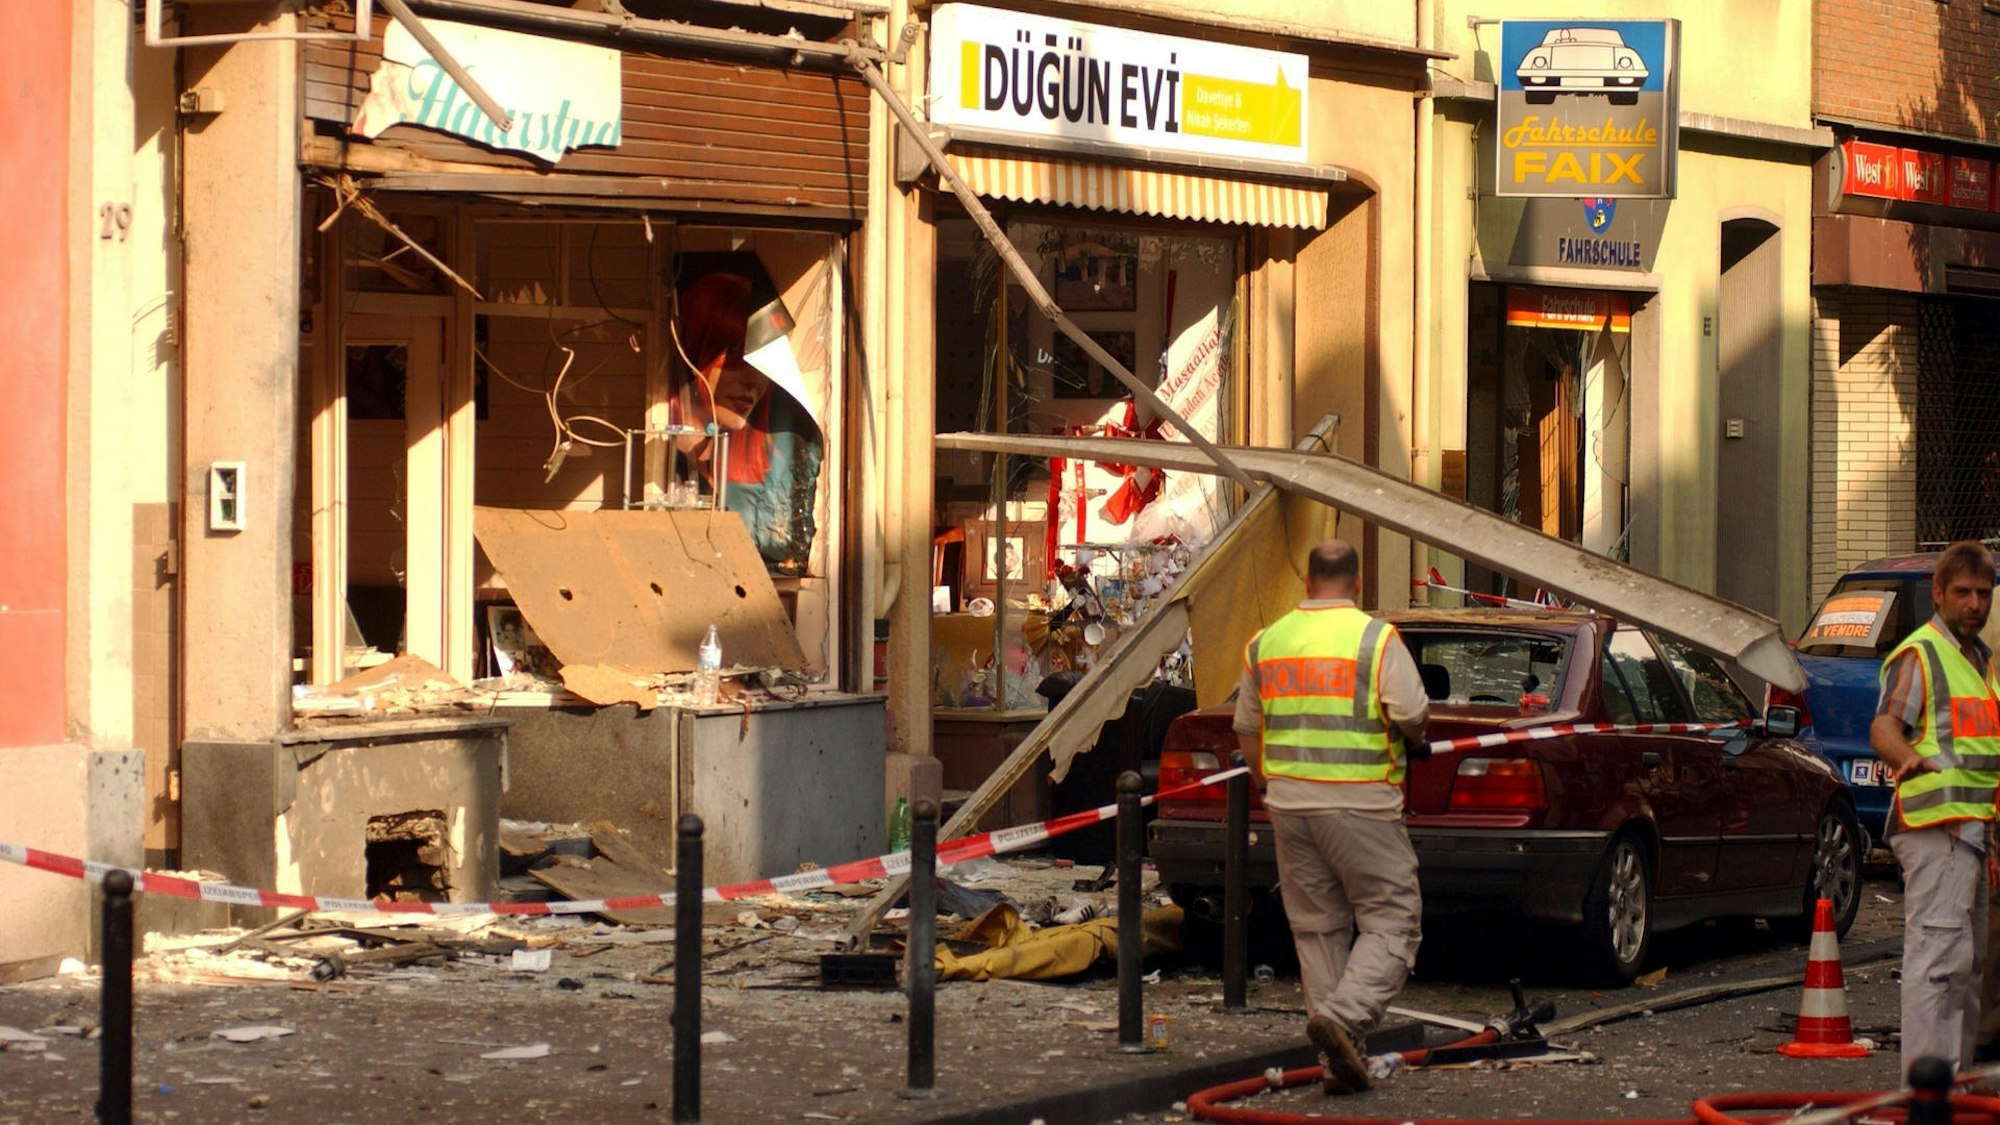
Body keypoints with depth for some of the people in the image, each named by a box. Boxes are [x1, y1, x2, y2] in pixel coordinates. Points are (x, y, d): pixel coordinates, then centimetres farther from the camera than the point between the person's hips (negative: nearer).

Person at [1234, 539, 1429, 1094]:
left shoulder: (1266, 643, 8)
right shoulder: (1375, 639, -8)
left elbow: (1247, 729, 16)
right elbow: (1412, 714, -14)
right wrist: (1413, 740, 8)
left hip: (1289, 803, 5)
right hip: (1360, 804, -5)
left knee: (1318, 928, 12)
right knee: (1391, 923, 0)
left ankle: (1338, 1060, 11)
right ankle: (1344, 1016, -22)